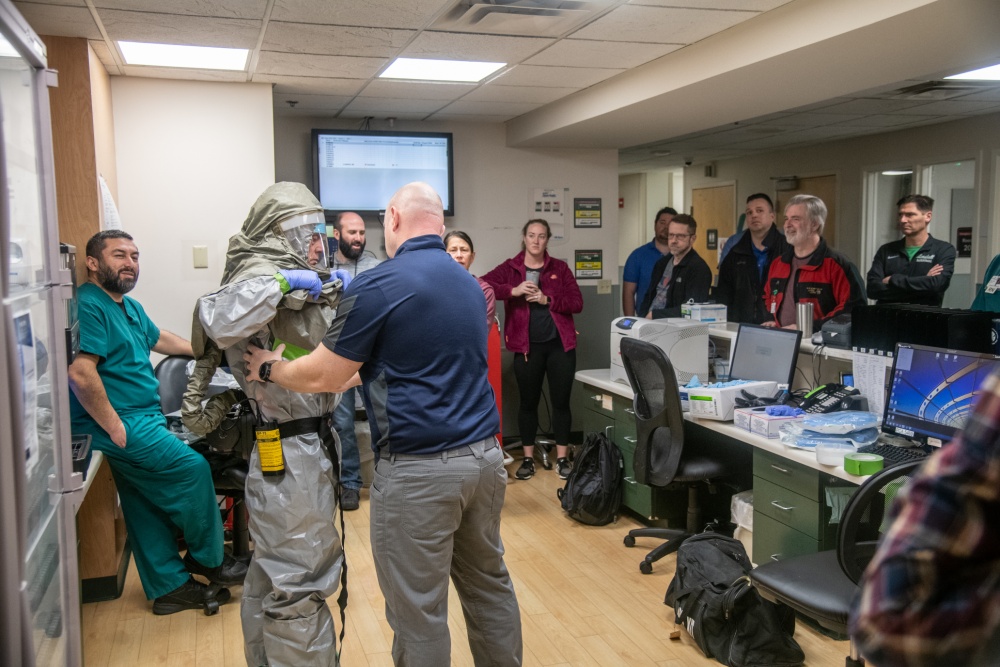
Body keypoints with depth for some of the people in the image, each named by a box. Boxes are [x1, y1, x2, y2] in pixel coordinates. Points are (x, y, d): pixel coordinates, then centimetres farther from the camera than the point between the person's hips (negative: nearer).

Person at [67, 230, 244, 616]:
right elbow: (80, 372, -24)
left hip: (143, 419, 10)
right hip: (122, 424, -10)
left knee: (147, 505, 12)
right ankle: (208, 561, 5)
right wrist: (114, 427, -22)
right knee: (192, 468, -12)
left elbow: (157, 338, 35)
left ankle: (170, 586, 20)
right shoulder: (89, 306, -15)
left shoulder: (129, 307, 17)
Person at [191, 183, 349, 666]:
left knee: (271, 571, 22)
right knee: (300, 582, -3)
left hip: (309, 440, 10)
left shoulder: (298, 277, 15)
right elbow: (215, 322, -33)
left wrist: (338, 290, 4)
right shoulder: (263, 274, -14)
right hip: (293, 451, -10)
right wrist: (280, 282, -27)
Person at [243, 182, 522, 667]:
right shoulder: (468, 283, 12)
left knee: (418, 608, 6)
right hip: (484, 454, 8)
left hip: (419, 468, -7)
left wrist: (268, 369, 12)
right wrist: (359, 370, 30)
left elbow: (321, 377, -7)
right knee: (488, 581, 20)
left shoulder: (379, 285, -12)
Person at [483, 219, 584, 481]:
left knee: (561, 401, 5)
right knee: (528, 402, 8)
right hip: (527, 346, -1)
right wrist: (513, 291, -22)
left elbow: (577, 302, -1)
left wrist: (547, 300, -15)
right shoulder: (509, 268, 3)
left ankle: (562, 459, 16)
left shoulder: (560, 268, 6)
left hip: (560, 344, 1)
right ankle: (528, 459, 20)